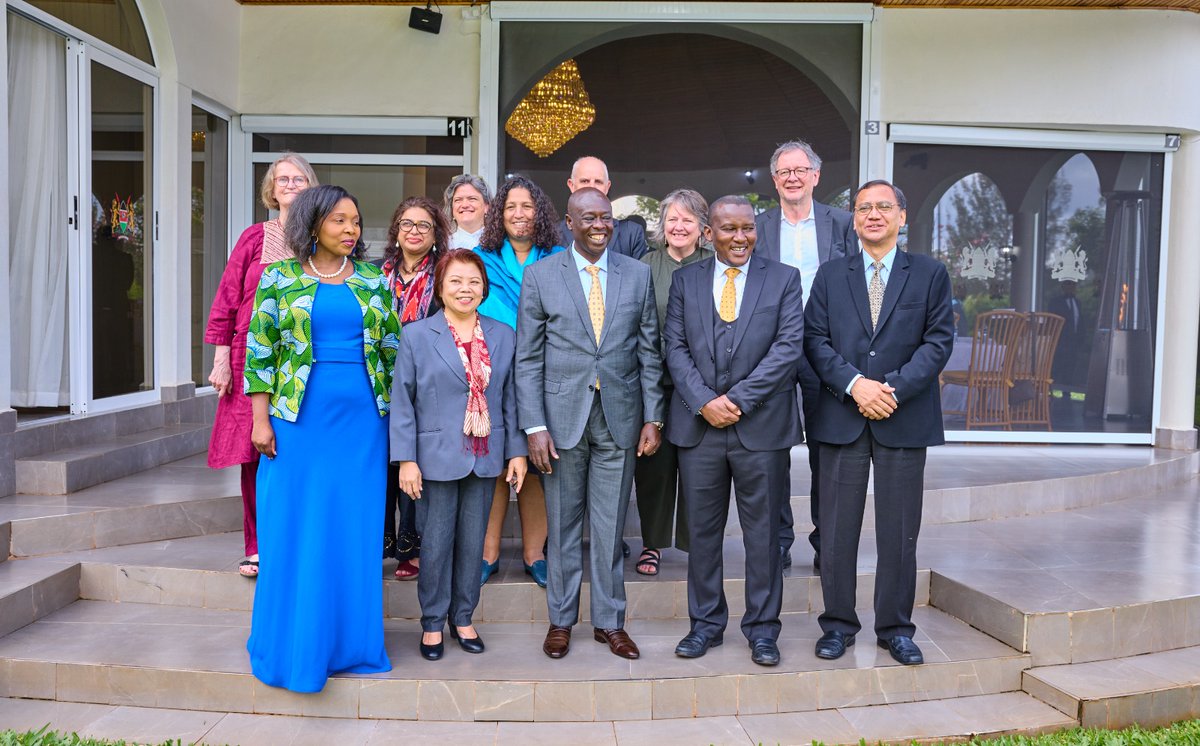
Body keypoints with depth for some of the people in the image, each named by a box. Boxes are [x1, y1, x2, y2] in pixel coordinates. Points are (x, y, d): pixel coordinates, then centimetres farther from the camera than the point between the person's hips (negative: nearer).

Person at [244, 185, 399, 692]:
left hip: (362, 419, 2)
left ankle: (349, 639, 20)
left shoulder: (373, 280, 8)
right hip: (299, 417, -2)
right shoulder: (280, 278, 1)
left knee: (355, 529, 7)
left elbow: (393, 349, 9)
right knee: (295, 528, 4)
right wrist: (261, 421, -6)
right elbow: (260, 351, 0)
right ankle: (293, 641, 19)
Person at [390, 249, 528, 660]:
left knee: (473, 543, 11)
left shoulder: (503, 336, 7)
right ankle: (433, 623, 22)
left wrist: (517, 452, 5)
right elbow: (402, 403, -3)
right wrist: (406, 459, -7)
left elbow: (511, 398, 9)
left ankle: (462, 618, 28)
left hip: (485, 458, 3)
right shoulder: (416, 336, -1)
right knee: (436, 545, 5)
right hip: (436, 458, -2)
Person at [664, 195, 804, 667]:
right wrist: (704, 401, -11)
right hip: (698, 427, 2)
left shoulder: (784, 279, 4)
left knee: (762, 533, 6)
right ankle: (706, 624, 24)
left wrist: (738, 399, -13)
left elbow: (788, 346, -6)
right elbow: (675, 347, 3)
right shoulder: (685, 280, 10)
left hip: (762, 427, -1)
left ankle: (762, 629, 21)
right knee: (702, 531, 10)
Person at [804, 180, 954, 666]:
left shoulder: (930, 274, 6)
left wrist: (893, 389, -13)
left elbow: (939, 340, -1)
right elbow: (815, 339, 1)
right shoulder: (830, 275, 9)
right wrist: (855, 384, -13)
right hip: (842, 418, 1)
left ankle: (896, 628, 20)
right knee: (836, 529, 5)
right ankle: (838, 624, 18)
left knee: (899, 531, 6)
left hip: (904, 419, 0)